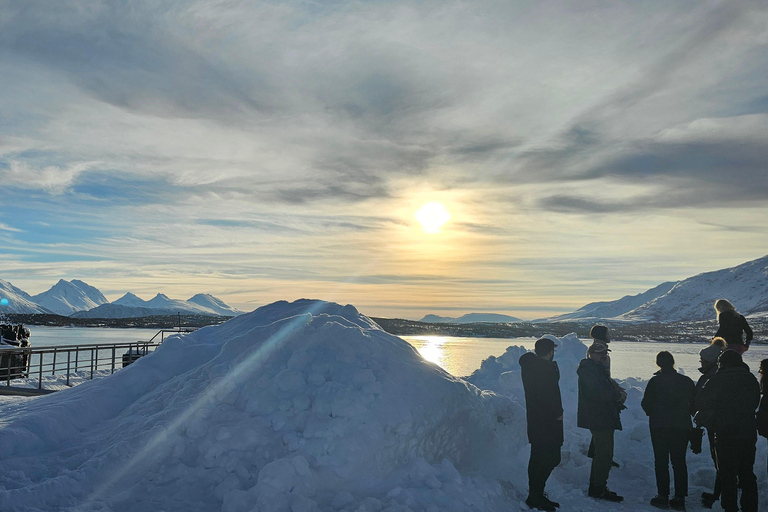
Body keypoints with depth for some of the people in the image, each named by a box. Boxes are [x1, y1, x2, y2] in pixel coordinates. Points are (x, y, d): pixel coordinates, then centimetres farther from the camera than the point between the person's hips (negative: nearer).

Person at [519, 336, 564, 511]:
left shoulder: (529, 365, 8)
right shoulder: (547, 368, -20)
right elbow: (549, 395, -23)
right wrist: (557, 413, -13)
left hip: (534, 418, 10)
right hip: (547, 421, -10)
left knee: (537, 456, 16)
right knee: (552, 458, -5)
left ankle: (534, 495, 24)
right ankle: (535, 495, -3)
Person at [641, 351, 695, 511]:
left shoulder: (655, 381, -9)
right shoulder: (687, 381, 0)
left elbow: (646, 404, -6)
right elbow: (695, 403, 8)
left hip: (659, 427, -3)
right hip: (682, 427, 3)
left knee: (661, 462, 5)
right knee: (679, 462, 9)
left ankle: (663, 496, 5)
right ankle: (679, 498, 9)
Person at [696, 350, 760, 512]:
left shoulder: (718, 379, -11)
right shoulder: (752, 379, 6)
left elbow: (701, 402, -9)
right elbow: (755, 403, 18)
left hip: (726, 434, -5)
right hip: (748, 433, 5)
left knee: (727, 474, 3)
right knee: (747, 474, 16)